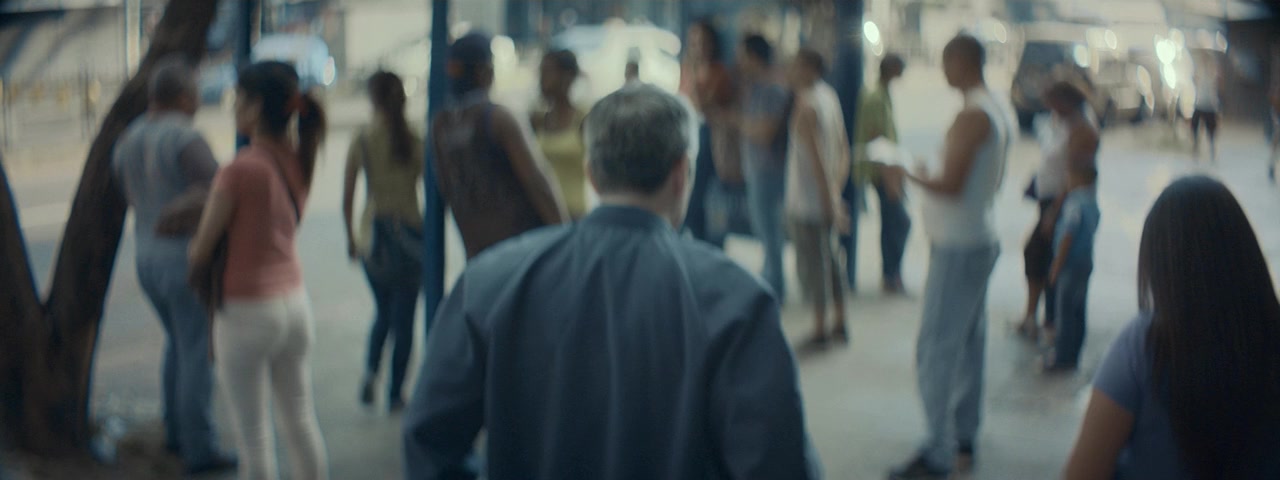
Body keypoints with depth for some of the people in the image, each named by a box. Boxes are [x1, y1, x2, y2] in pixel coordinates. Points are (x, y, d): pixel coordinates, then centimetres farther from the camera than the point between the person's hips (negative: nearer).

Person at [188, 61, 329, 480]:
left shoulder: (240, 171, -20)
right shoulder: (300, 161, 0)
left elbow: (201, 251, -12)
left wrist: (194, 252, 10)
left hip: (246, 310, -6)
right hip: (295, 301, 7)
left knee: (253, 433, 5)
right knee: (301, 419, 17)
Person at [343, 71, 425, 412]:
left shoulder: (361, 141, -3)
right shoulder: (415, 143, -6)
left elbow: (347, 196, -1)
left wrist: (351, 237, 11)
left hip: (373, 233, 2)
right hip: (410, 230, -1)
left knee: (383, 310, 22)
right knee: (404, 317, 8)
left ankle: (371, 370, 3)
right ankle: (395, 393, 8)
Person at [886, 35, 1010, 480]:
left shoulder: (972, 116, -19)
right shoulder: (996, 111, 11)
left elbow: (951, 185, -23)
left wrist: (908, 174, -8)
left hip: (958, 248, -10)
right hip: (979, 239, 10)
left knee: (936, 350, -7)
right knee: (968, 345, 16)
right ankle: (963, 439, 25)